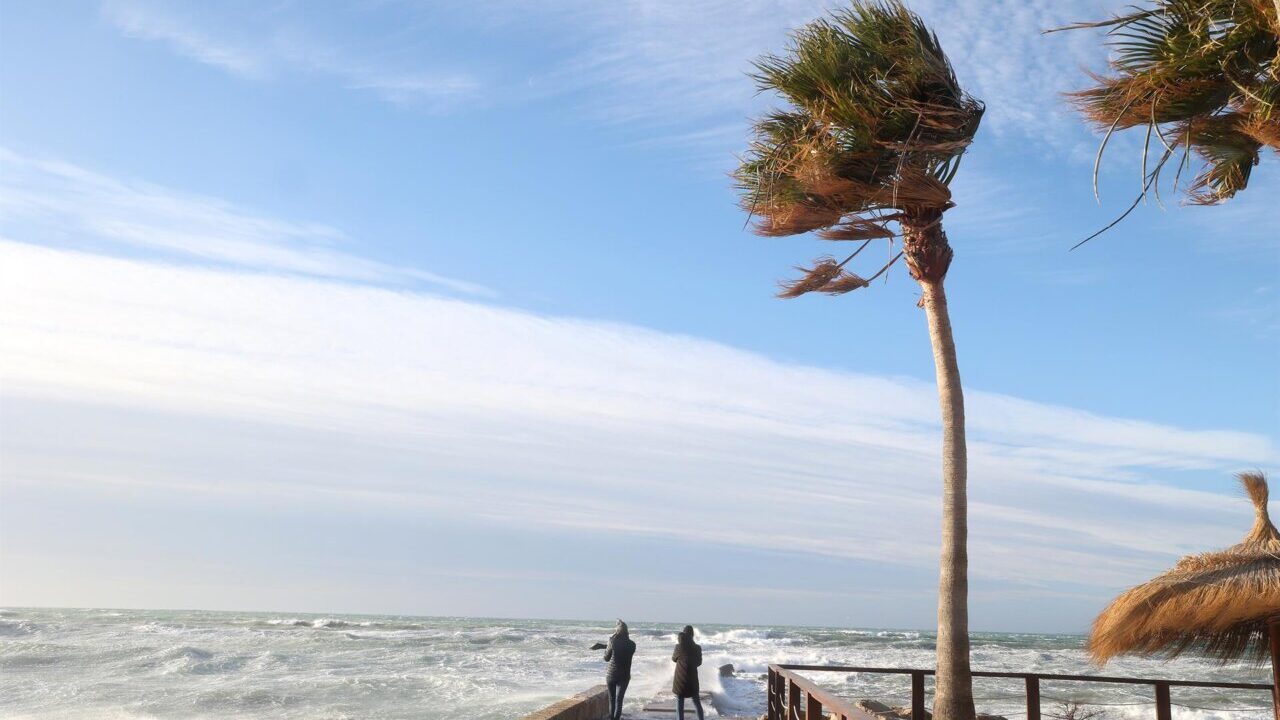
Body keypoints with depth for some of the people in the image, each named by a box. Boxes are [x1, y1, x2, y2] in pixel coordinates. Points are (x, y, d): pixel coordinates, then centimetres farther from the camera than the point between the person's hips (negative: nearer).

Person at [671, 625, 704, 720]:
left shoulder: (679, 646, -9)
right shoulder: (697, 648, -3)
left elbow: (674, 658, 10)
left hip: (680, 679, -2)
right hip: (692, 679, 2)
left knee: (679, 703, 5)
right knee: (697, 702, 17)